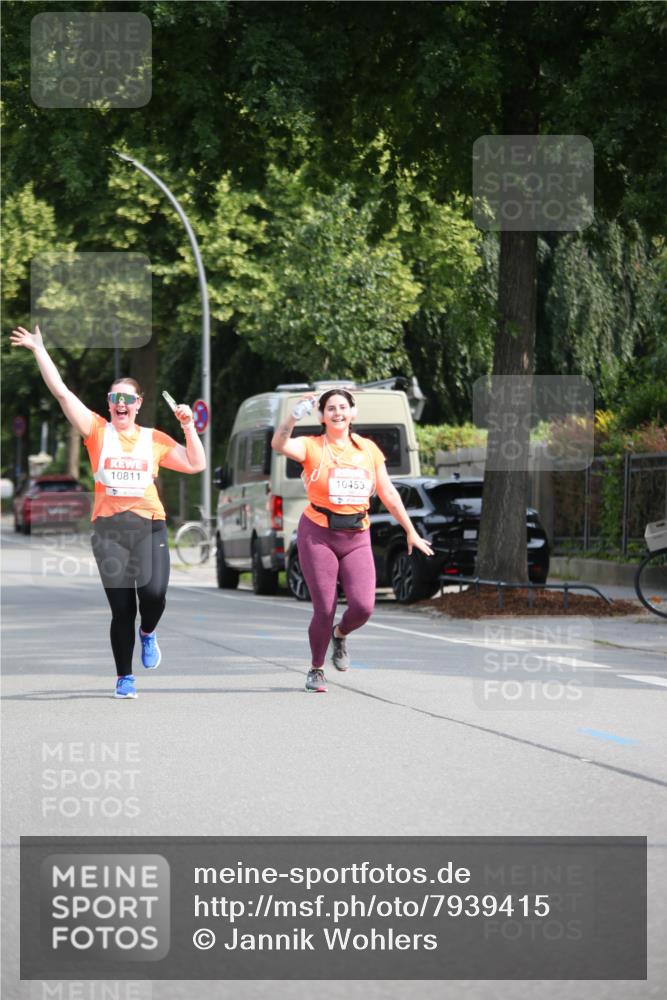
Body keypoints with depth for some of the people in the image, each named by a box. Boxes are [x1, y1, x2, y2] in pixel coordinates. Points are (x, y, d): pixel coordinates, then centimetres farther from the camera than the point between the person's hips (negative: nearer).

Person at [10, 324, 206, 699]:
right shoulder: (98, 431, 5)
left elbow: (196, 464, 12)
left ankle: (148, 633, 15)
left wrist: (189, 427, 3)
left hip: (149, 525, 1)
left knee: (153, 591, -20)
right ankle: (124, 678, 14)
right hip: (109, 527, 0)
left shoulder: (155, 439, 10)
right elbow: (60, 390, 2)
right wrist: (40, 351, 0)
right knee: (121, 608, 0)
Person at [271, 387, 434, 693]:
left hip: (356, 538, 3)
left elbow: (388, 494, 15)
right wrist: (295, 415, -35)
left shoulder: (368, 449, 9)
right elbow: (279, 445, -22)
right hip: (318, 534, -3)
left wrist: (411, 531, 17)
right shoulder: (312, 447, -2)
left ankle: (340, 634, 24)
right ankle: (316, 670, 18)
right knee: (324, 609, -6)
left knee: (363, 606, -12)